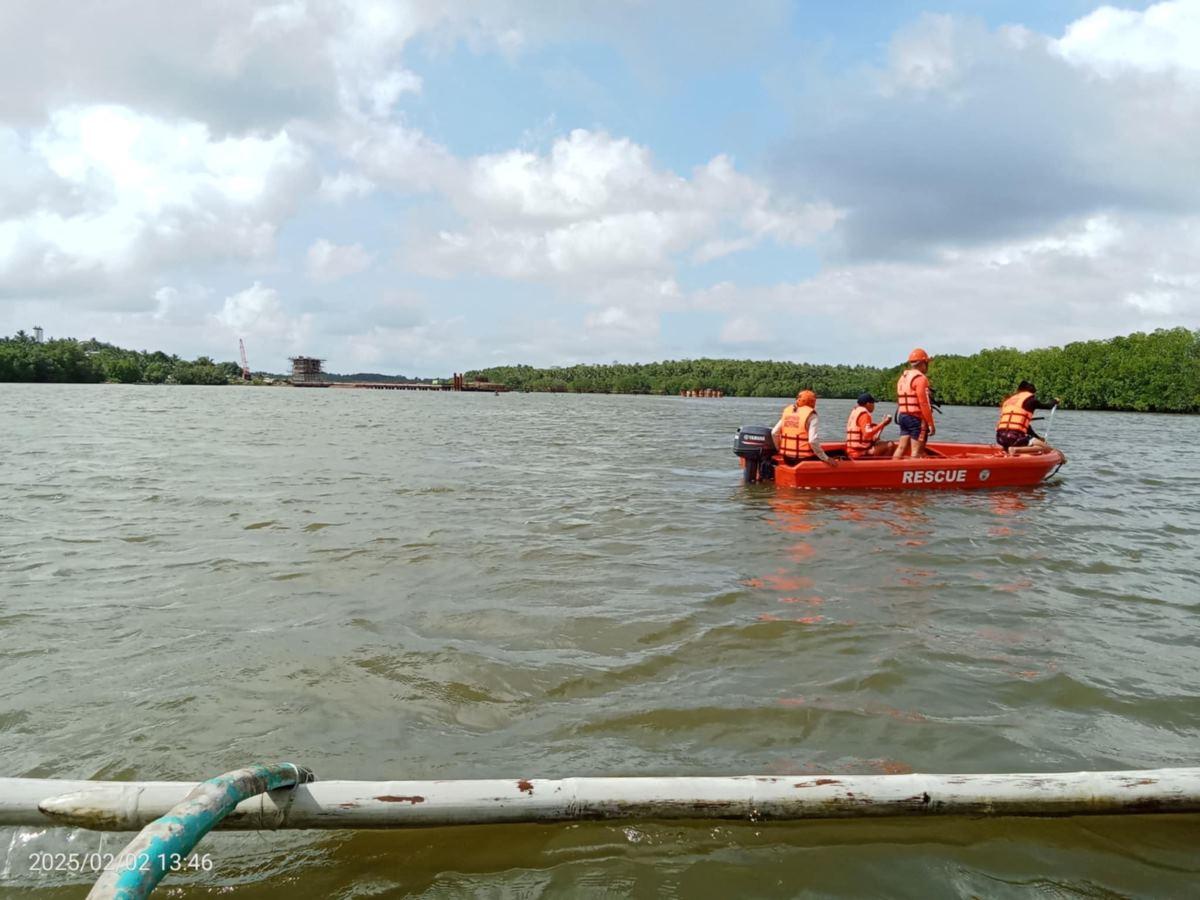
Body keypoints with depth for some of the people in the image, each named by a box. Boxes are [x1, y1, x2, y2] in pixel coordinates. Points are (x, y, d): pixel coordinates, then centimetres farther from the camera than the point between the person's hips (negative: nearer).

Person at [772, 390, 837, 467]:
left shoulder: (787, 411, 9)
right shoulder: (811, 415, -8)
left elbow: (774, 433, 11)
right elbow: (813, 440, -19)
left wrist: (781, 450, 23)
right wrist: (826, 459, -12)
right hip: (804, 459, -7)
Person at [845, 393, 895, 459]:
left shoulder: (855, 411, 17)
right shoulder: (864, 414, -12)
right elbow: (867, 434, -24)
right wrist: (883, 424, -18)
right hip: (861, 452, -10)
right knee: (890, 445, -11)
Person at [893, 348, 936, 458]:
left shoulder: (902, 377, 16)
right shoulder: (920, 378, -11)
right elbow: (924, 403, -17)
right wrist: (931, 424, -14)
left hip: (903, 416, 8)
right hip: (917, 418, -8)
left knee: (901, 448, 9)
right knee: (917, 451, -5)